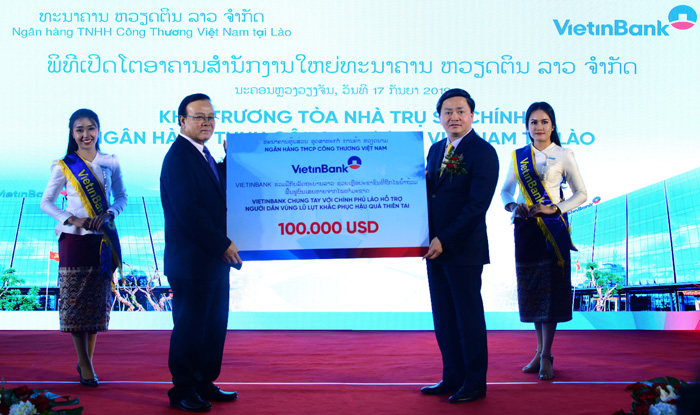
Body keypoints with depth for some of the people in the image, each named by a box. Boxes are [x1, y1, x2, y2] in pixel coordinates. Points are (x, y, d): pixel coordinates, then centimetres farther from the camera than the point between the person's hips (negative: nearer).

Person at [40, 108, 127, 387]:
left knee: (98, 300, 5)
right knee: (76, 299, -1)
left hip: (103, 239, 2)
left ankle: (87, 360, 18)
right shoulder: (64, 166, 0)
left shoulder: (110, 163, 4)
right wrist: (71, 219, -13)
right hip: (74, 239, -2)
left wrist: (109, 214, -10)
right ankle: (84, 363, 8)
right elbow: (46, 202, 2)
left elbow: (121, 197, 11)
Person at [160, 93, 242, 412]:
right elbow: (187, 210, -21)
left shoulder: (204, 155, 16)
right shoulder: (178, 156, -14)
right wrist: (223, 245, -17)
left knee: (214, 325, 15)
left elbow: (220, 196, 13)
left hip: (214, 259, 9)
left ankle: (204, 384, 27)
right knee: (189, 327, 1)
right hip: (191, 261, -9)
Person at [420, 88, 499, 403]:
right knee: (443, 317, 12)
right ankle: (453, 377, 24)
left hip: (464, 248, -7)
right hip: (435, 246, 7)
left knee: (468, 316, 2)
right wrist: (428, 237, -2)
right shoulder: (436, 150, 14)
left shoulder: (483, 152, -10)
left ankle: (475, 383, 14)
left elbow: (478, 204, -16)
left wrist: (445, 240, -18)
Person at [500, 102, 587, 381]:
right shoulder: (518, 156, 10)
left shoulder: (563, 156, 1)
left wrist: (555, 208, -11)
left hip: (553, 227, -3)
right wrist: (512, 206, -4)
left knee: (551, 288, -5)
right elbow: (506, 189, 17)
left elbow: (581, 194, 3)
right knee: (531, 288, 6)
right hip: (525, 227, 3)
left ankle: (546, 356, 0)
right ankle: (540, 352, 16)